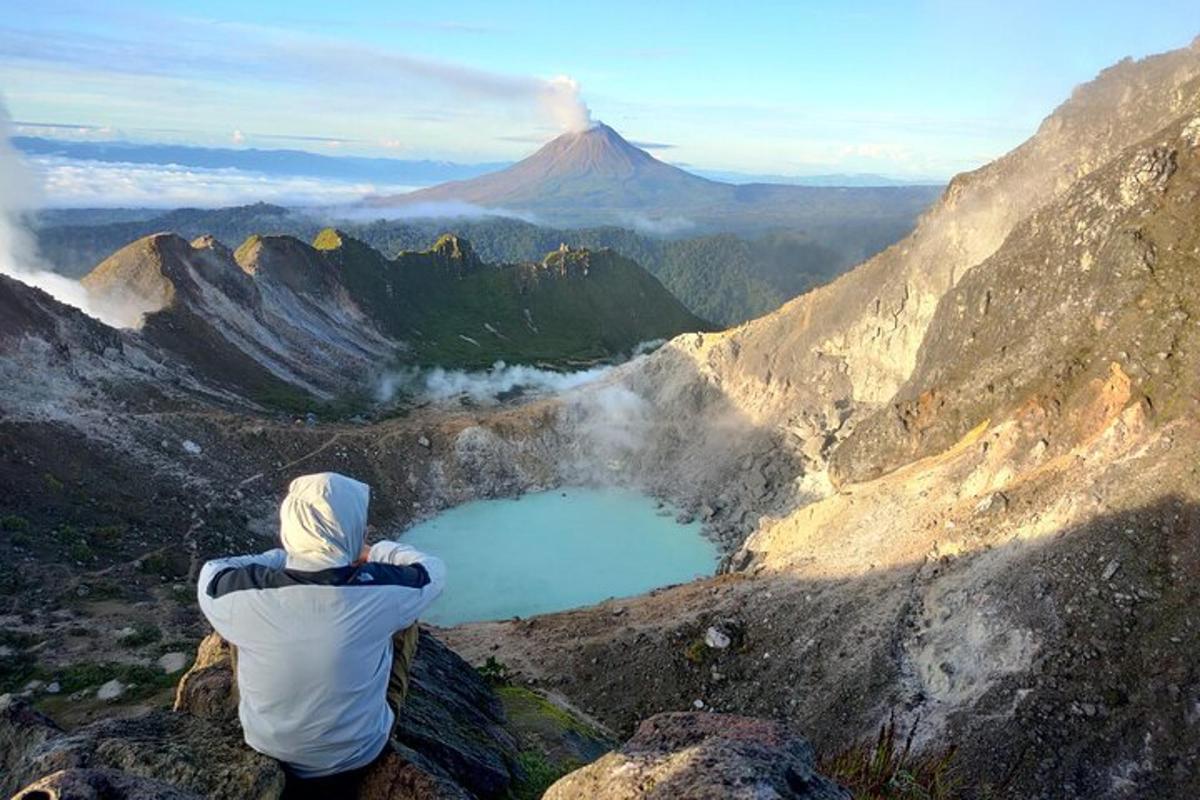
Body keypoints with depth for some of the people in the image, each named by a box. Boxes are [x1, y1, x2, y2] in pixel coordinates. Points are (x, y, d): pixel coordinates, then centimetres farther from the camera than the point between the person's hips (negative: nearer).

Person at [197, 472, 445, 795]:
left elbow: (212, 573, -2)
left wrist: (284, 556, 5)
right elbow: (433, 571, -6)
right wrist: (375, 552, 9)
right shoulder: (380, 592, -31)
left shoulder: (242, 596, -28)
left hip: (267, 751, 1)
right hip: (359, 753, -1)